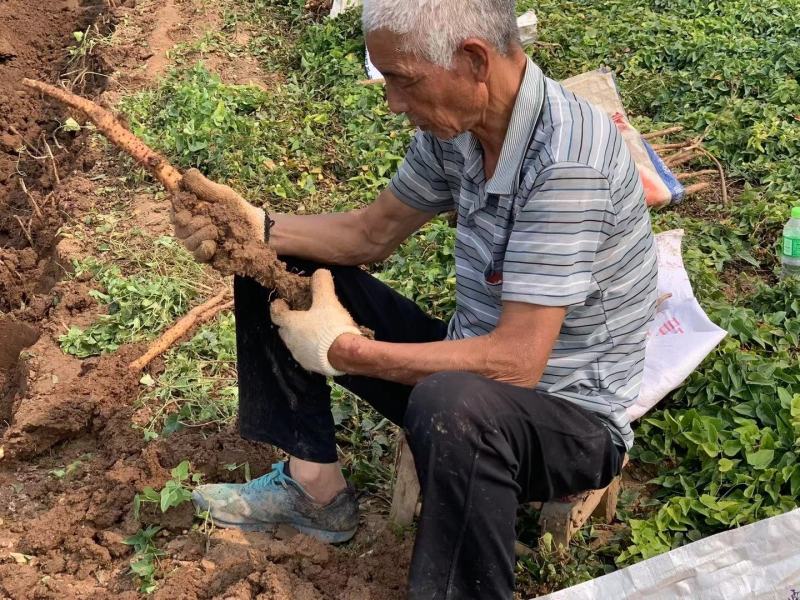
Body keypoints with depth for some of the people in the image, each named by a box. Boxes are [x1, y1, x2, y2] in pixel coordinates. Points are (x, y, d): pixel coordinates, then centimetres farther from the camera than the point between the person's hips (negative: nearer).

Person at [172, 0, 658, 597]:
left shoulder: (567, 159, -29)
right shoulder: (454, 122, -5)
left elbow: (516, 362, -32)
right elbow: (373, 232, 8)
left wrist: (344, 351, -25)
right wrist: (260, 227, -10)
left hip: (569, 414, -8)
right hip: (472, 363, 8)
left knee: (454, 404, -44)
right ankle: (315, 487, 9)